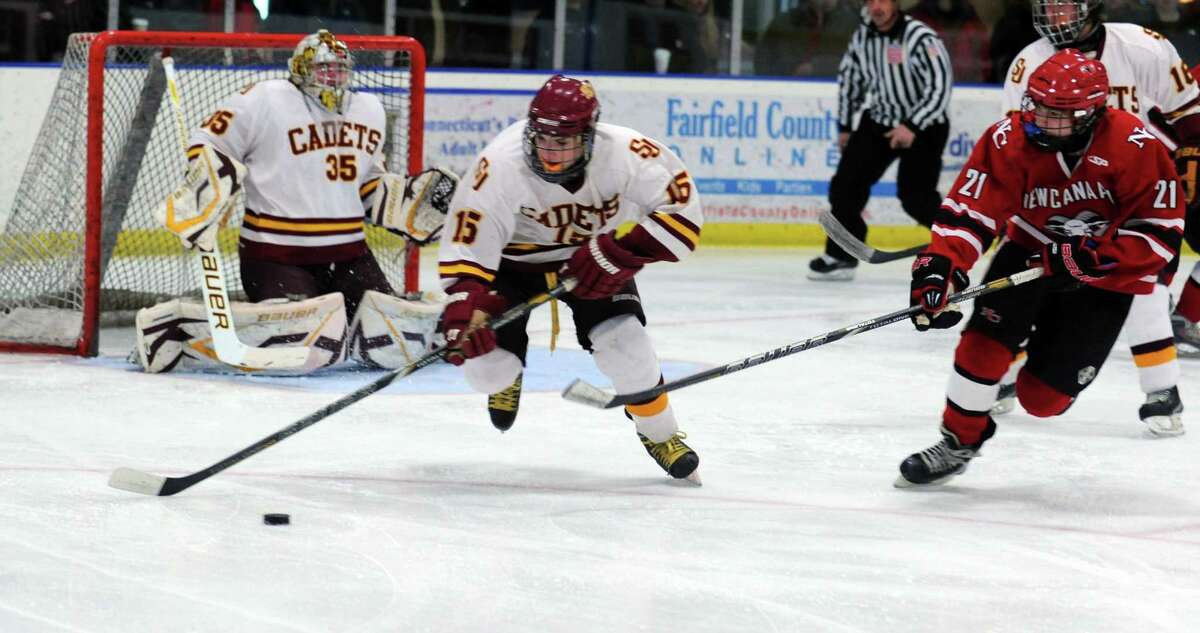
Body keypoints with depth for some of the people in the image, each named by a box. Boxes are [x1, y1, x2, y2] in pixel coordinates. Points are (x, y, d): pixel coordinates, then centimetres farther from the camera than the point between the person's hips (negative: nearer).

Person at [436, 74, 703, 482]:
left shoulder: (624, 154, -31)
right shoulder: (501, 164, -34)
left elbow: (680, 208, -22)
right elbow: (467, 242, -32)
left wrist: (620, 250, -30)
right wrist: (463, 309, -42)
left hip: (593, 260, 0)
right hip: (514, 259, 0)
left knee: (625, 344, -19)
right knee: (486, 367, -10)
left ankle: (660, 435, 9)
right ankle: (505, 375, 32)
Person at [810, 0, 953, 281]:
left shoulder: (919, 37, -23)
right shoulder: (862, 36, -1)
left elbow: (940, 86, -26)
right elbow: (850, 78, 13)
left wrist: (912, 126, -30)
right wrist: (845, 126, 15)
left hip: (923, 125, -6)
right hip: (880, 121, 6)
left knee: (915, 195, -16)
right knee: (847, 182, -2)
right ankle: (840, 256, 7)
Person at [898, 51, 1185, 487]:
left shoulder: (1135, 147, -27)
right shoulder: (1008, 140, -21)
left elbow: (1161, 233, -23)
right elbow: (968, 210, -23)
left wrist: (1092, 258, -34)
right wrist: (939, 267, -40)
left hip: (1107, 272, -2)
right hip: (1030, 251, 2)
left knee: (1042, 397, -5)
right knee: (987, 335, -23)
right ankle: (959, 440, -2)